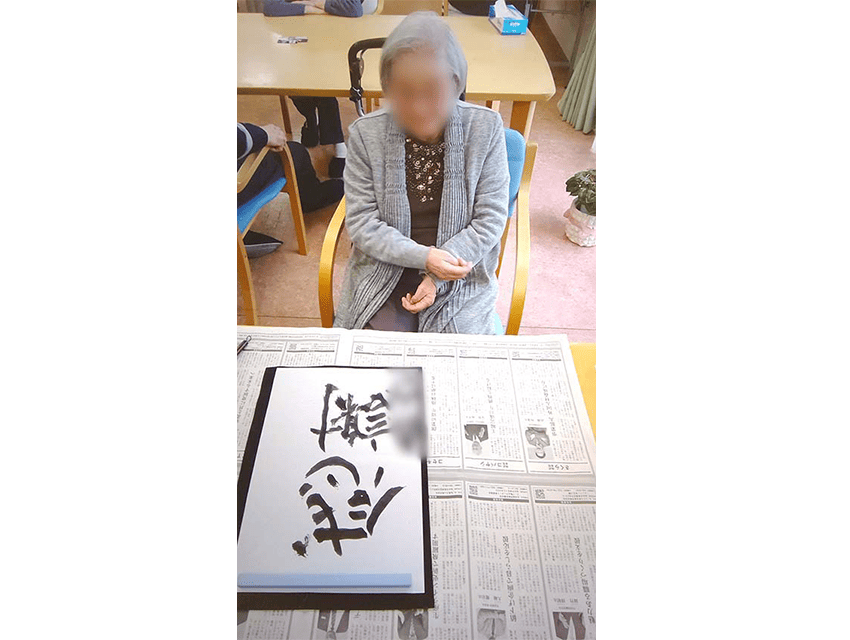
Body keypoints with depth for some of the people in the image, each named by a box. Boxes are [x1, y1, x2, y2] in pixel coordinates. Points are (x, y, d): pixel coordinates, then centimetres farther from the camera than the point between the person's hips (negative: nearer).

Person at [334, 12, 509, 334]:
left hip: (459, 271, 1)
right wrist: (424, 257, -19)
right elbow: (361, 223, -6)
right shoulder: (365, 133, -7)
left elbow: (490, 218, -6)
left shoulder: (486, 128, -8)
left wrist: (438, 280, -15)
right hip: (385, 268, 0)